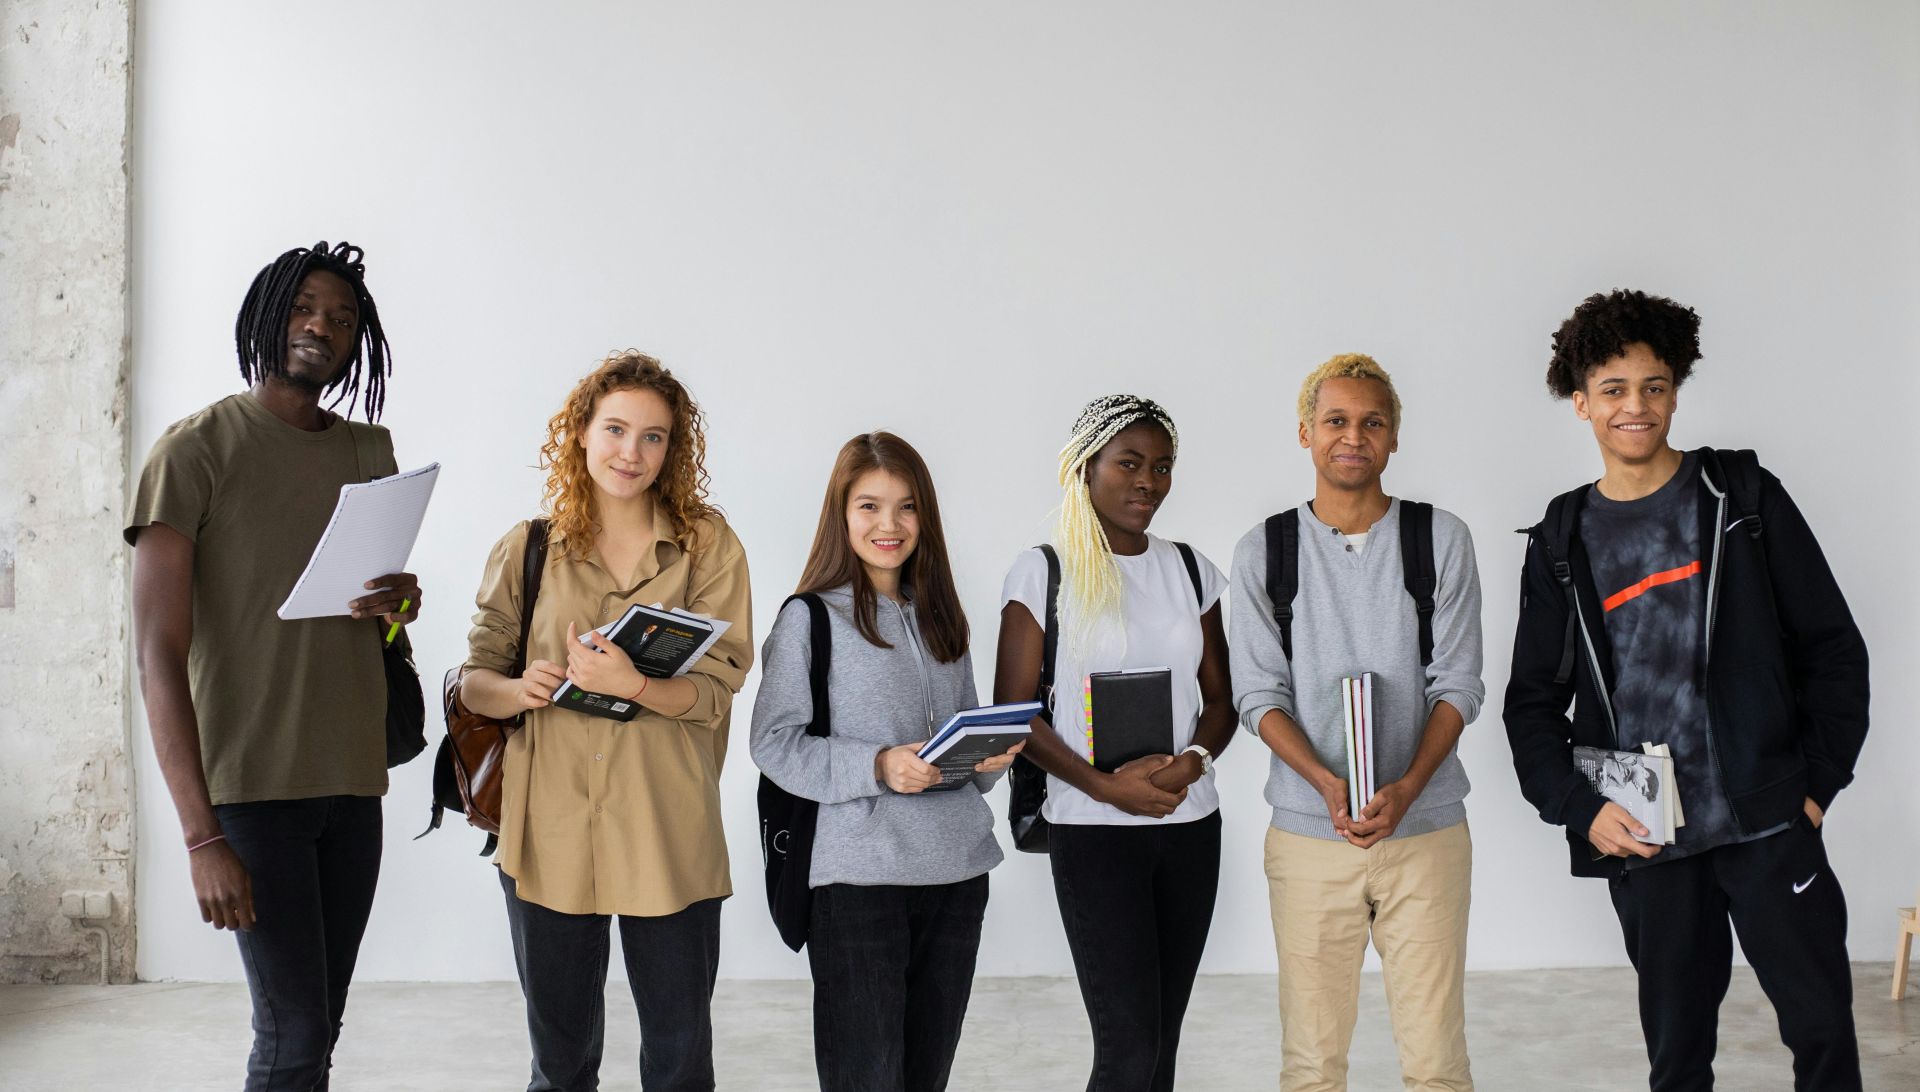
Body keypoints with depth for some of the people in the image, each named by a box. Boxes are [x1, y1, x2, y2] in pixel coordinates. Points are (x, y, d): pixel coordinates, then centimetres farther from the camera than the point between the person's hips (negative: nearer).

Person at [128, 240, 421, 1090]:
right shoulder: (196, 448, -6)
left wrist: (400, 604, -3)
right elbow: (159, 653, -12)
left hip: (353, 780, 6)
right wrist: (202, 836, -20)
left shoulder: (371, 451, 12)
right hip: (252, 785, -5)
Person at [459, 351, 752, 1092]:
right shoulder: (526, 550, 6)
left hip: (668, 836, -1)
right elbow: (474, 680, 8)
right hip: (548, 832, 1)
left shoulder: (708, 545, 1)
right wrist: (517, 690, -15)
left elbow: (716, 690, -5)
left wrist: (630, 684, -24)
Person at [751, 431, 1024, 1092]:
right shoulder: (810, 616, -3)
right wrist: (878, 766, -21)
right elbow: (775, 742, -9)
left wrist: (990, 756, -1)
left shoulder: (939, 617, 15)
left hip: (957, 869, 6)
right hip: (858, 874, -5)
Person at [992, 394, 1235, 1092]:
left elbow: (1221, 698, 12)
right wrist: (1105, 786, -17)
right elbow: (1013, 711, -6)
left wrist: (1194, 760, -10)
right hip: (1094, 830, -5)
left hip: (1190, 825, 5)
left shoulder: (1188, 570, 10)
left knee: (1162, 1036, 8)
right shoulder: (1042, 572, -3)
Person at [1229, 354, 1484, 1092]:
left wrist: (1406, 788, -15)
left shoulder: (1441, 540, 3)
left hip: (1427, 830, 0)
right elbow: (1259, 696, 1)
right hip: (1307, 834, 0)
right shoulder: (1263, 552, 4)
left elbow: (1458, 685, 0)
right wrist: (1327, 783, -16)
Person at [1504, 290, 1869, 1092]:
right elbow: (1532, 702, 9)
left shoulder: (1743, 497, 3)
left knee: (1823, 1026, 0)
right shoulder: (1561, 543, 7)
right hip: (1642, 839, 2)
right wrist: (1579, 809, -5)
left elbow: (1832, 646, 3)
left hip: (1767, 820, -1)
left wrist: (1818, 781, -4)